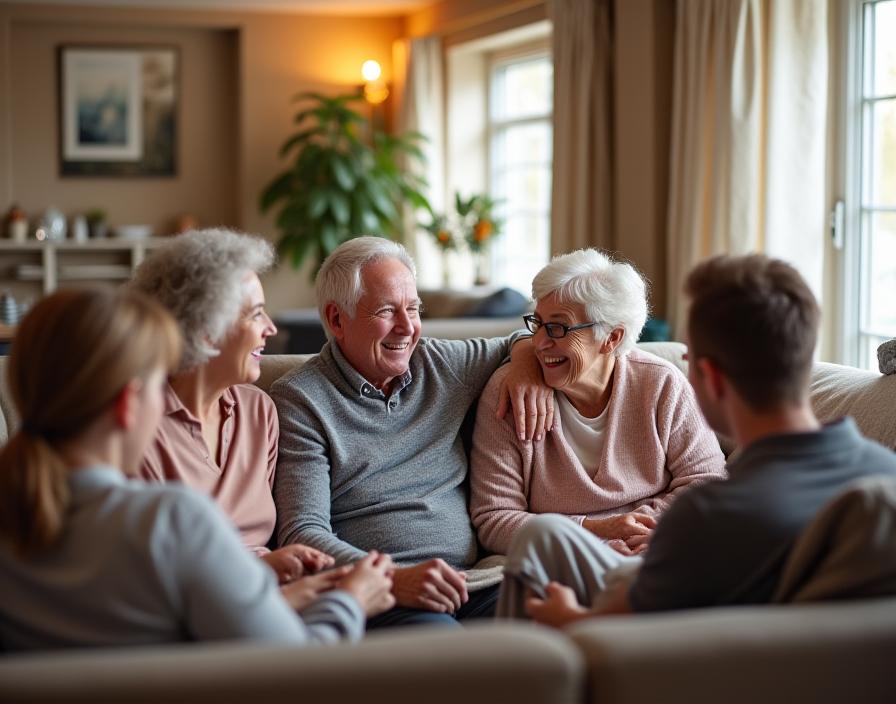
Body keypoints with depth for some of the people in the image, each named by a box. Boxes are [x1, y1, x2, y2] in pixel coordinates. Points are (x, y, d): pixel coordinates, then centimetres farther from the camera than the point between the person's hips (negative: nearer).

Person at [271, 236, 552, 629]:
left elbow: (521, 341, 39)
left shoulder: (442, 365, 19)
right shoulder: (299, 400, 2)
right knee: (435, 632, -39)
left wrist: (527, 364, 13)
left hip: (468, 582, 6)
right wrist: (394, 579, -25)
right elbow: (301, 532, -8)